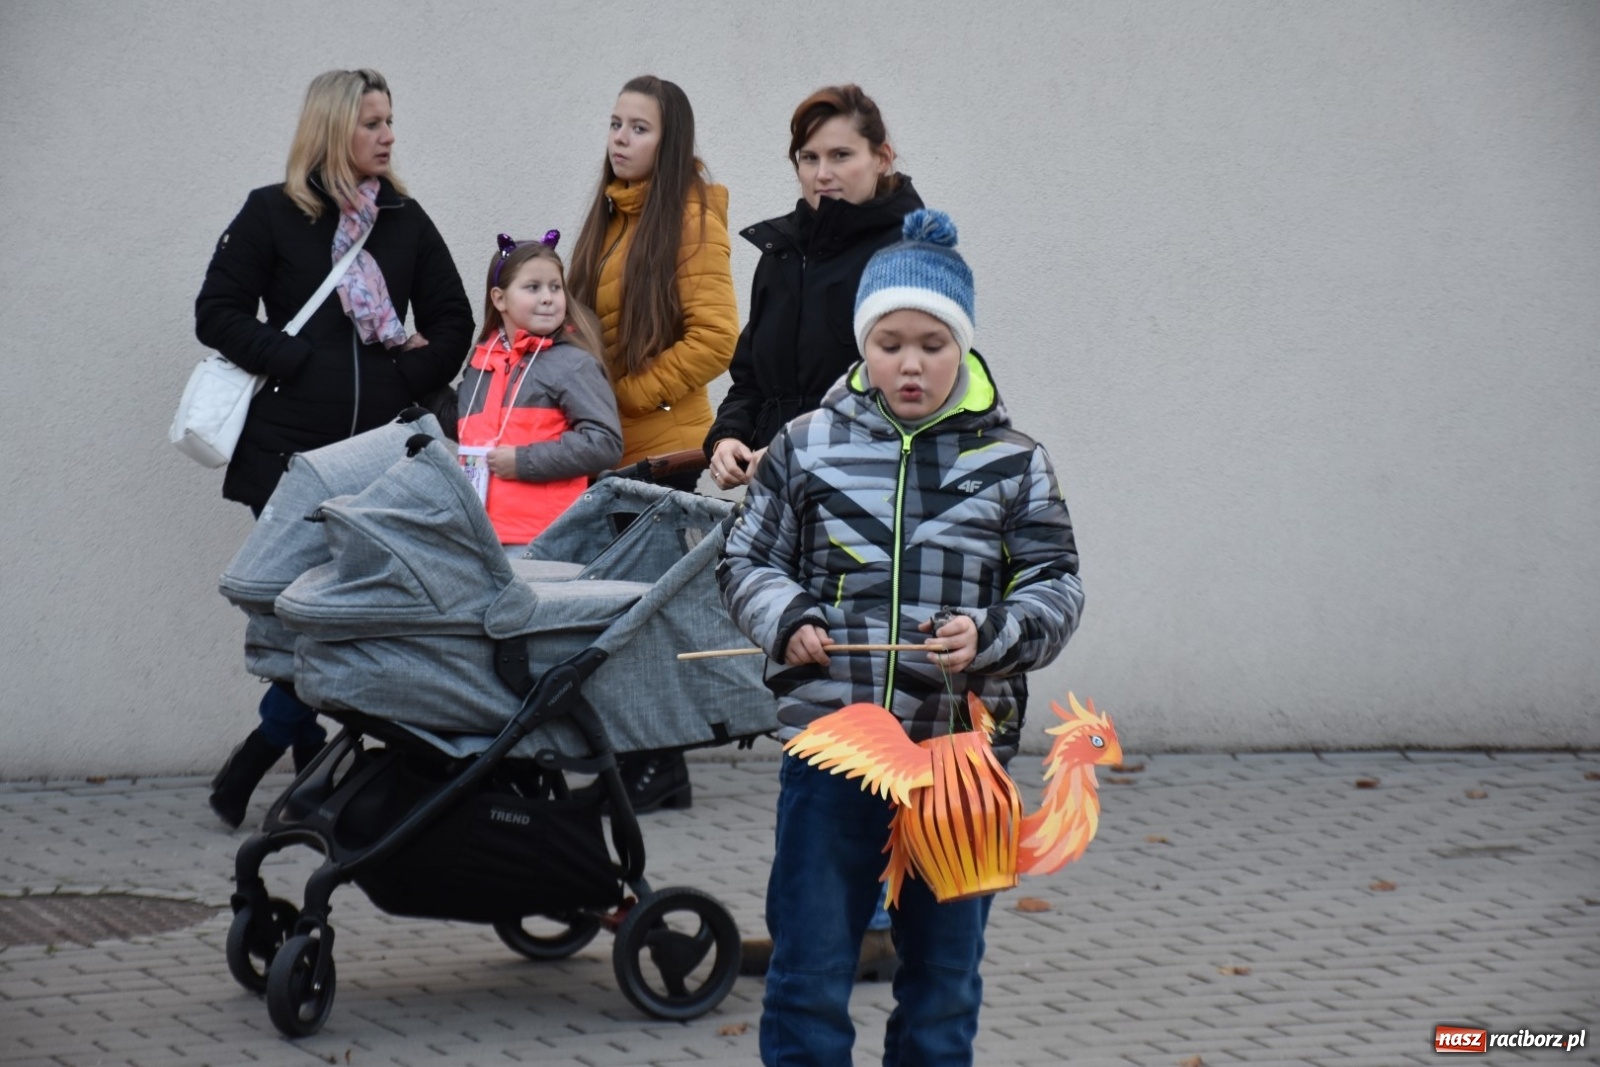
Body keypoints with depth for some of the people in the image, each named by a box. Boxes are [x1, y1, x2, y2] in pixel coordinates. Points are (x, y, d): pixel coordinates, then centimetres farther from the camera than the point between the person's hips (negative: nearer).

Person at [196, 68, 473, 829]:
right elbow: (217, 314, -1)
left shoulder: (405, 219, 12)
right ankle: (310, 764, 5)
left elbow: (452, 322, 15)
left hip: (381, 445, 3)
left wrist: (412, 380, -1)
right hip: (290, 445, -3)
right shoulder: (272, 214, 2)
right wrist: (294, 359, -10)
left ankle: (259, 757, 9)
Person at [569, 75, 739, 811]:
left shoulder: (691, 216, -9)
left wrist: (630, 393, -14)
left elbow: (715, 336, -16)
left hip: (661, 445, -7)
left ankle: (655, 770, 5)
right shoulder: (610, 214, 13)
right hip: (605, 444, 7)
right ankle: (654, 769, 14)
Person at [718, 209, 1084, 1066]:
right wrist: (786, 619, -11)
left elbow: (1055, 590, 1)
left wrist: (992, 632, -17)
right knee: (809, 966, 3)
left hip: (960, 748, 1)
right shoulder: (807, 449, 3)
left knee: (945, 963, 11)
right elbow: (746, 561, 8)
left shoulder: (1012, 464, 2)